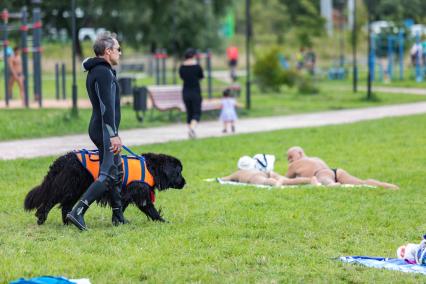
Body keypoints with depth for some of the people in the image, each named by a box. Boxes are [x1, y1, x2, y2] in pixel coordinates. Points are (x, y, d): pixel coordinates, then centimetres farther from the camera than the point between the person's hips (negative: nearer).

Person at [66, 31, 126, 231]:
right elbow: (107, 106, -23)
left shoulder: (95, 71, 18)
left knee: (117, 170, 17)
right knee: (107, 175, -12)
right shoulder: (104, 73, -15)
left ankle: (118, 217, 21)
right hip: (105, 130, -11)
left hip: (98, 129, 11)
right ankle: (77, 212, -20)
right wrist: (113, 135, -25)